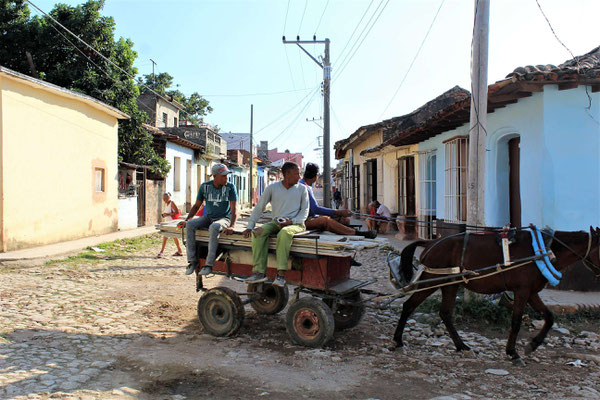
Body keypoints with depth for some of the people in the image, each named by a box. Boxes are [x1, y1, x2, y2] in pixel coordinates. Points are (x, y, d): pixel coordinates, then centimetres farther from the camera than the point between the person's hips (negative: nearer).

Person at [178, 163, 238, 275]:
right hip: (208, 217, 4)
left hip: (224, 218, -4)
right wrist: (186, 220, -4)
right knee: (190, 225, -23)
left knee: (214, 227, -38)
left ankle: (209, 264, -35)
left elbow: (234, 210, -14)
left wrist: (231, 226, -30)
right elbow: (197, 206, 10)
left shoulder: (230, 187, -8)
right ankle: (193, 261, -19)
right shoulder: (205, 186, 1)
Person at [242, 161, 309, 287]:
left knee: (284, 233, -37)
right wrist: (250, 226, -3)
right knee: (258, 232, -27)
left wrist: (291, 221, -13)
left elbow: (305, 211, 6)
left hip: (295, 223, -2)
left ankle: (281, 274, -40)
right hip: (276, 222, 2)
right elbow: (259, 207, 9)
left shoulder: (302, 189, 9)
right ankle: (259, 272, -29)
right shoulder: (272, 188, 9)